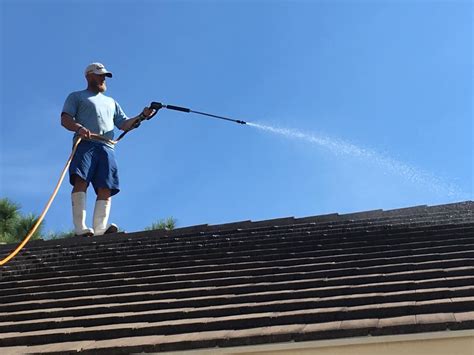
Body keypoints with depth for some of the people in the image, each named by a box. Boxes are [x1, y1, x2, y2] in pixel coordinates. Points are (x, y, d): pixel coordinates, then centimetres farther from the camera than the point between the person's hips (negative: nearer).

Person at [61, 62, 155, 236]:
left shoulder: (111, 102, 38)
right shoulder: (76, 96, 24)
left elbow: (125, 124, 27)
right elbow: (65, 119, 8)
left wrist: (142, 116, 9)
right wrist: (79, 128, -13)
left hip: (107, 147, 4)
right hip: (85, 144, -4)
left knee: (106, 188, -13)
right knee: (80, 182, -24)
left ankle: (100, 229, -22)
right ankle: (80, 228, -30)